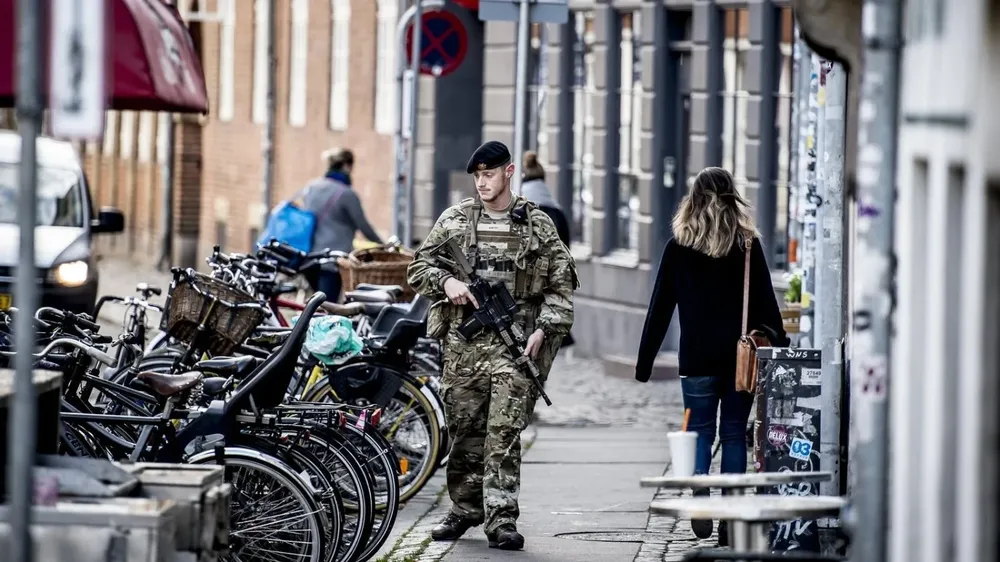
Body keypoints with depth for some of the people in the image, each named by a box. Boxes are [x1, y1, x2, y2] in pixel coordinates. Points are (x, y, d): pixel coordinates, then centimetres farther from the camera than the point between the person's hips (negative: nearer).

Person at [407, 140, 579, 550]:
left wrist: (543, 330, -7)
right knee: (465, 431, 8)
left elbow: (561, 285, 5)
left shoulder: (538, 225, 5)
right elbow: (418, 267, 12)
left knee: (505, 433, -10)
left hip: (515, 343, -2)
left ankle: (501, 519, -10)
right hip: (463, 343, 2)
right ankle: (465, 509, 22)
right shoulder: (454, 220, 10)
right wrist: (446, 281, -9)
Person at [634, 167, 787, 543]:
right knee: (734, 434, 6)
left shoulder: (679, 247, 1)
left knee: (700, 432, 5)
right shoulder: (748, 245, 0)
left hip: (697, 358, 0)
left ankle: (699, 500, -17)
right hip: (741, 357, 0)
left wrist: (644, 361, 6)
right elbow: (767, 305, 1)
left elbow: (660, 308, 2)